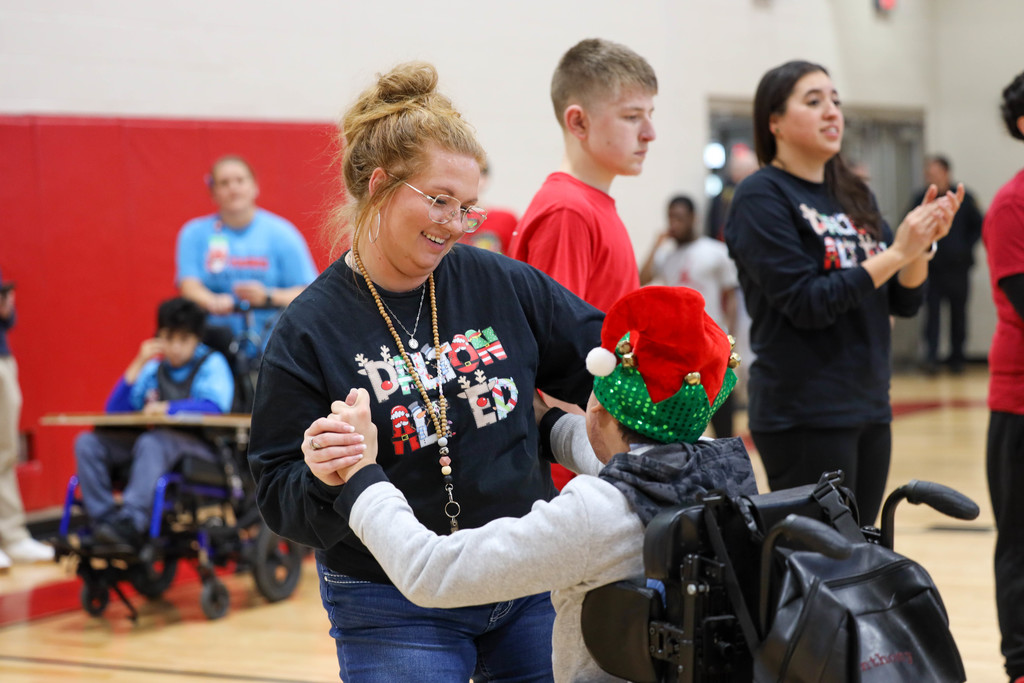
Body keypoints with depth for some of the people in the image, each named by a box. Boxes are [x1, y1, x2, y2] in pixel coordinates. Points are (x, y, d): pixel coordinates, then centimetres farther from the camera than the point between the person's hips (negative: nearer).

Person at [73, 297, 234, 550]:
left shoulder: (212, 363, 4)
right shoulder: (154, 369, 18)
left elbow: (215, 406, -15)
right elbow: (114, 410, 10)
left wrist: (169, 408, -15)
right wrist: (138, 365, 2)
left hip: (199, 446, -6)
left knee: (151, 442, -38)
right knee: (87, 443, -12)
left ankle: (131, 525, -47)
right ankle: (106, 520, -27)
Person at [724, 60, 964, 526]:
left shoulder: (855, 197, 13)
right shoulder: (762, 197, -8)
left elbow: (905, 302, 10)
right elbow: (806, 303, -17)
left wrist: (923, 244, -8)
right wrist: (895, 253, -18)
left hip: (869, 409, 7)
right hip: (804, 416, -7)